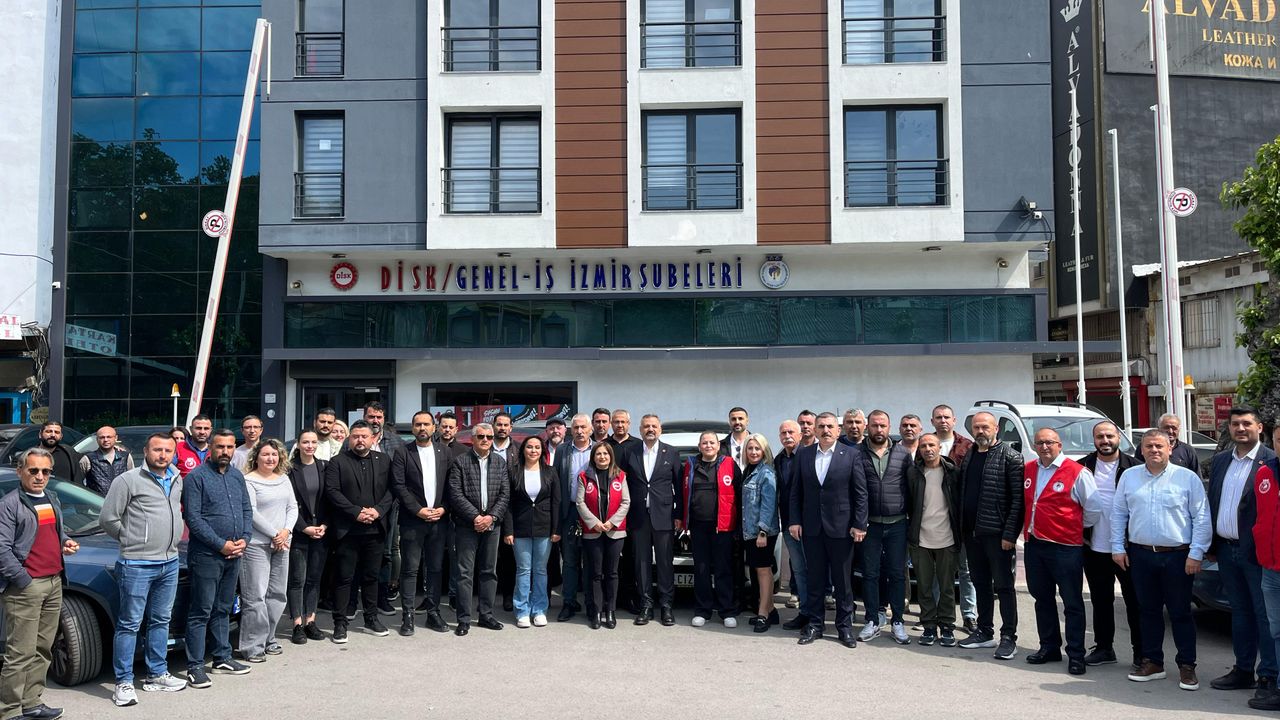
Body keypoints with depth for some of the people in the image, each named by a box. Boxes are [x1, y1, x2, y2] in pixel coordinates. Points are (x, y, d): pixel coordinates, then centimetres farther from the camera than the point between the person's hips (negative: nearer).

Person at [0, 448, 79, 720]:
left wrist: (67, 542, 9)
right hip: (25, 586, -8)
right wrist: (23, 580, -18)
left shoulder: (52, 499, 17)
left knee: (43, 649, 11)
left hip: (54, 583, 8)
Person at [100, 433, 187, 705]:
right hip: (137, 564, -7)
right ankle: (124, 683, 5)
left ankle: (156, 675, 25)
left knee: (161, 621, 14)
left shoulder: (177, 481, 10)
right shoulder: (129, 481, -10)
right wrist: (130, 540, -1)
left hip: (170, 563, 7)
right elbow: (108, 518, -8)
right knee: (129, 624, -1)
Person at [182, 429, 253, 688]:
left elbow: (247, 510, 15)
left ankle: (222, 659, 24)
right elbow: (192, 516, -14)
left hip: (233, 555, 7)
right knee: (201, 611, -4)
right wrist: (221, 544, -16)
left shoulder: (237, 476, 12)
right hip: (206, 556, -6)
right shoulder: (196, 477, -8)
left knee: (223, 610, 15)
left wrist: (244, 539, -2)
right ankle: (195, 667, 1)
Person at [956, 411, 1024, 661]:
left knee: (1003, 586, -1)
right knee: (980, 584, 14)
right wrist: (961, 528, 9)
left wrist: (1010, 533, -18)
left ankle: (1009, 638, 4)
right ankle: (985, 633, 23)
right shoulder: (968, 457, 14)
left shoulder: (1010, 457, -7)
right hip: (972, 532, 7)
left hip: (997, 534, -7)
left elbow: (1018, 498, -13)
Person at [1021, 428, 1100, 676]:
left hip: (1065, 547, -6)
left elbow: (1094, 508, -3)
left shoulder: (1077, 472, -9)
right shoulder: (1028, 470, 9)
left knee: (1072, 603, 0)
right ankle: (1049, 647, 26)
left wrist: (1077, 528, 6)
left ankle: (1076, 654, 6)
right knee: (1042, 598, 14)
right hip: (1033, 544, 6)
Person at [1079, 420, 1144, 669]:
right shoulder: (1083, 467, 4)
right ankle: (1104, 648, 25)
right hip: (1094, 546, 3)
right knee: (1101, 600, 14)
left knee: (1134, 600, 4)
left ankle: (1141, 653, 13)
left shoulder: (1133, 467, -4)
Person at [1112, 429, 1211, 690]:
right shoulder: (1129, 477, 7)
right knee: (1149, 610, 11)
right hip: (1141, 555, 3)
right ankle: (1152, 662, 20)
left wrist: (1196, 553, -8)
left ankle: (1187, 667, 12)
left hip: (1178, 556, -3)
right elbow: (1118, 514, 12)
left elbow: (1202, 518, -3)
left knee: (1180, 612, 3)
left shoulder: (1187, 478, -2)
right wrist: (1118, 547, 6)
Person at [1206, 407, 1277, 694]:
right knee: (1240, 613, 15)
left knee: (1265, 614, 1)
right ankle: (1243, 670, 24)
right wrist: (1211, 545, 11)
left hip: (1257, 552, -6)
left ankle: (1269, 676, 8)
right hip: (1227, 550, 6)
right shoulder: (1219, 461, 12)